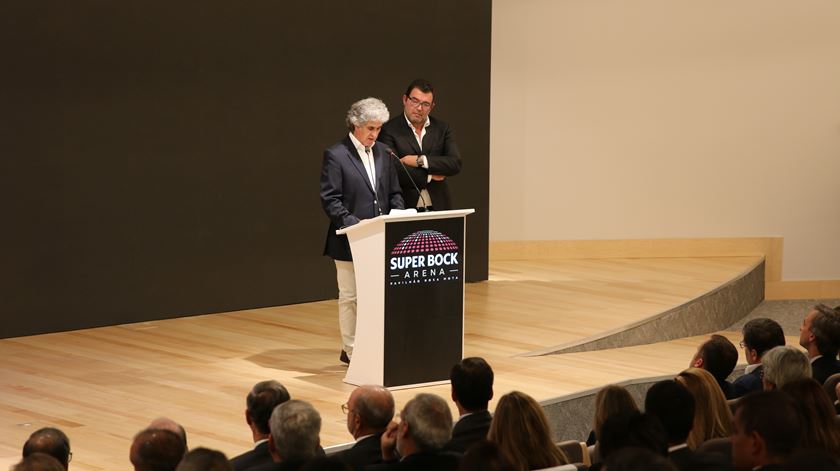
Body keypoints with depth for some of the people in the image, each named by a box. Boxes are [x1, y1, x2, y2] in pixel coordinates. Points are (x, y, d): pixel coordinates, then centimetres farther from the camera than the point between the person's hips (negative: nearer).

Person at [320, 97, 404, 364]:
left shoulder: (383, 153, 11)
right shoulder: (336, 156, -7)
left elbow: (394, 193, 16)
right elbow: (329, 200, -12)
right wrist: (354, 224, -21)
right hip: (350, 241, -5)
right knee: (351, 297, 3)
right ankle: (351, 351, 11)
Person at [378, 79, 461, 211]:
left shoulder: (443, 129, 10)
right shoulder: (389, 130, -2)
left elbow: (455, 164, -4)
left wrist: (420, 160, -13)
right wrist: (429, 177, -7)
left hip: (438, 207, 3)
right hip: (403, 209, -3)